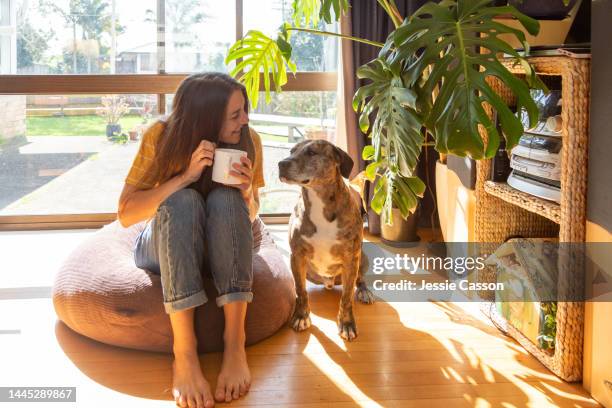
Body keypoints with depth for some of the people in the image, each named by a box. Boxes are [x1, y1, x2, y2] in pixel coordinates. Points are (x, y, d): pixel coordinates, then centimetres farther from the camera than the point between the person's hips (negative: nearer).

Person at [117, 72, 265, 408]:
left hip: (221, 246, 2)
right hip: (164, 248, -1)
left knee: (226, 199, -31)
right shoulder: (161, 136, -19)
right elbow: (125, 215, -21)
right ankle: (184, 348, -40)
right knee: (182, 201, -34)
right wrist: (185, 176, -32)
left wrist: (247, 192, -25)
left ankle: (235, 341, -36)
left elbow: (250, 215, -1)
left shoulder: (248, 140, -12)